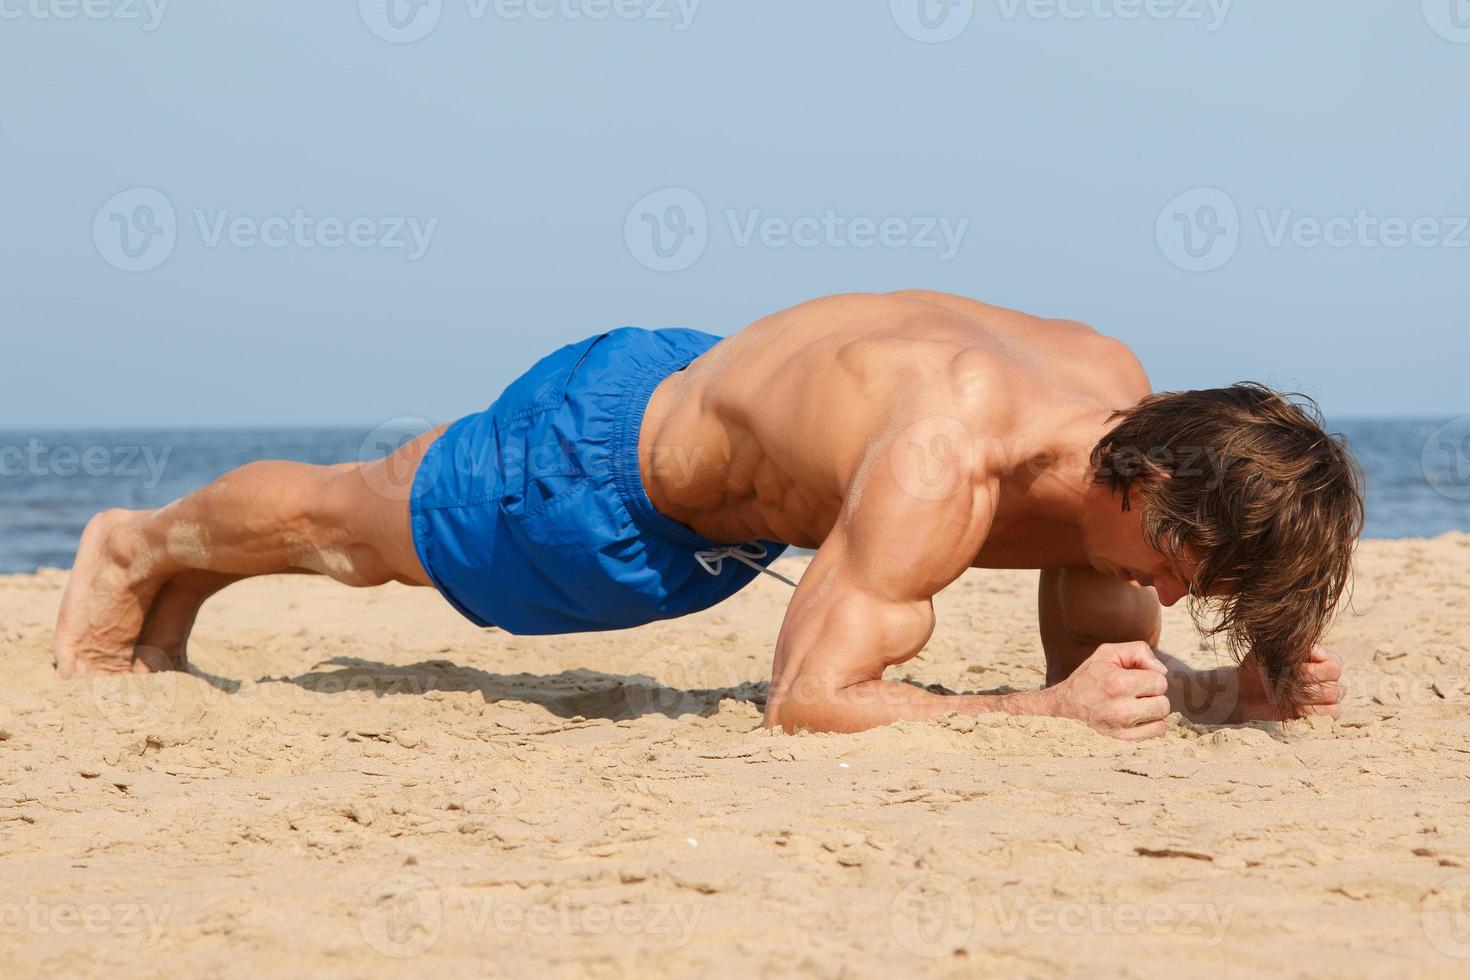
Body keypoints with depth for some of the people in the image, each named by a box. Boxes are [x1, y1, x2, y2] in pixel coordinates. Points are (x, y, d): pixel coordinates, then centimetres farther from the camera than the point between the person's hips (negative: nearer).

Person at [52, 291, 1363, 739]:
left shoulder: (1127, 403, -21)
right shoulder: (943, 464, -45)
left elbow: (1095, 660, -9)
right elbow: (809, 700, -44)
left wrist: (1231, 686, -27)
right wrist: (1047, 709, -47)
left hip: (717, 395, 8)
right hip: (603, 452, -8)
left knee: (445, 487, 34)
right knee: (358, 526, 21)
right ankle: (142, 544, 53)